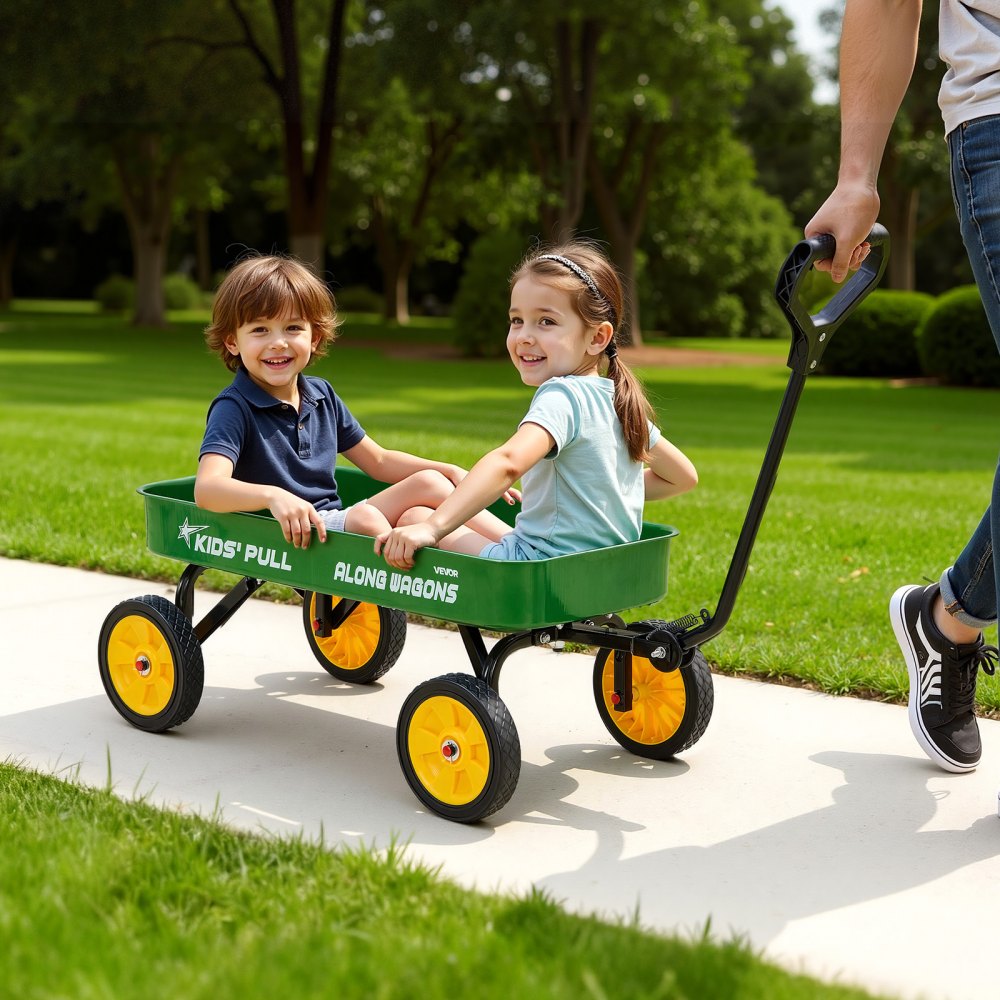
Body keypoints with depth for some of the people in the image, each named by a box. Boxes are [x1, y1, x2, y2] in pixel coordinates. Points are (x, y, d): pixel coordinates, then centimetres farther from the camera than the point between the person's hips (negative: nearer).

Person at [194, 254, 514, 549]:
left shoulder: (322, 395, 11)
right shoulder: (234, 408, -10)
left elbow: (378, 461, 20)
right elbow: (207, 488, -26)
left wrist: (452, 472, 7)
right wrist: (273, 496, -45)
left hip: (335, 525, 8)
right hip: (284, 536, -7)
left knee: (427, 482, -3)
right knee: (365, 516, -31)